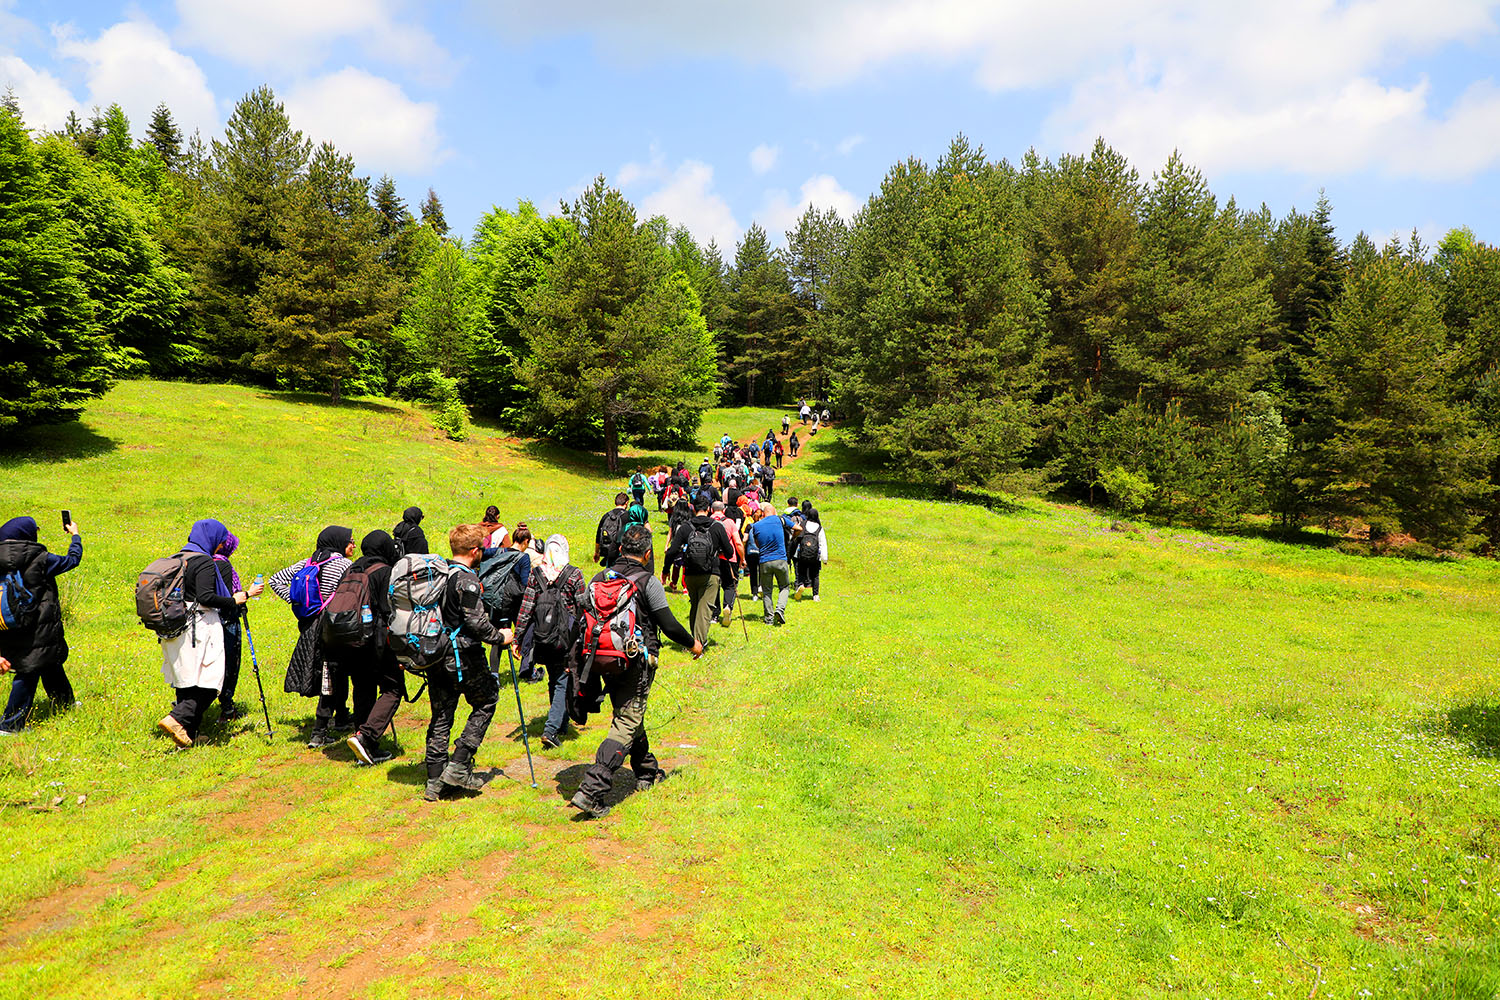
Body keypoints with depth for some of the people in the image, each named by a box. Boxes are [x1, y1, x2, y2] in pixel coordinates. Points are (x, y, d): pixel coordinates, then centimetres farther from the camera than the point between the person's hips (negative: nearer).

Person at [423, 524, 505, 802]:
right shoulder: (467, 580, -16)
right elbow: (476, 622, -21)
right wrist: (499, 636, -5)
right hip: (462, 656, -7)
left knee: (440, 715, 12)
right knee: (487, 702, 11)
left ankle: (434, 781, 15)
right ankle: (458, 765, 6)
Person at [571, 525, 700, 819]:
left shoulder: (599, 579, 5)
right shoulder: (648, 582, -10)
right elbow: (669, 625, -10)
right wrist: (692, 643, 7)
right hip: (636, 663, -6)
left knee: (629, 717, 22)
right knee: (626, 725, -5)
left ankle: (647, 774, 39)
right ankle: (591, 789, -15)